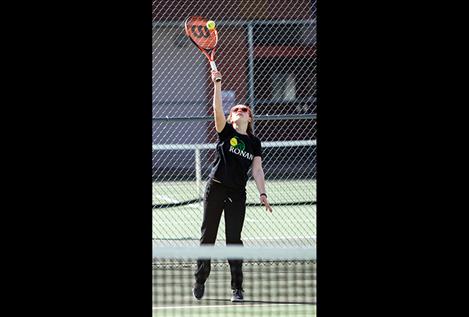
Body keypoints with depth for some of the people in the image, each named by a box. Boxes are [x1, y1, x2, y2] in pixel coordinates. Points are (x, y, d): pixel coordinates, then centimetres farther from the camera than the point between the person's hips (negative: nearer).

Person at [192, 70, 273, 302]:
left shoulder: (254, 143, 10)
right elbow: (217, 109, -12)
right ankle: (200, 281, 15)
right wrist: (218, 85, -23)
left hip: (237, 195, 1)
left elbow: (257, 170, 5)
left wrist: (262, 194, -7)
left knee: (234, 239, 0)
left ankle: (237, 287, 3)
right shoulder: (225, 132, 4)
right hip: (215, 189, -1)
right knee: (208, 236, 4)